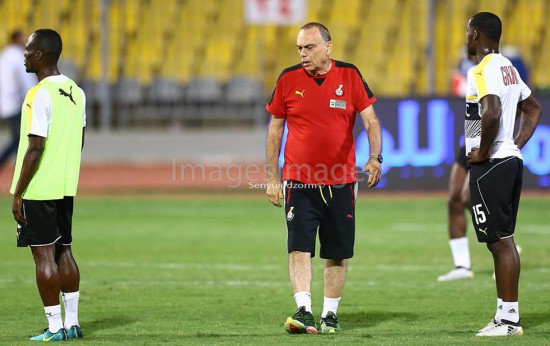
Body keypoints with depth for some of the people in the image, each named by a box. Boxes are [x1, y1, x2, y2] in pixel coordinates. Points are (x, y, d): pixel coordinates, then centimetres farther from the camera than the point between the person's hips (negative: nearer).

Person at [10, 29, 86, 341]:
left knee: (44, 255, -3)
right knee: (63, 251, 14)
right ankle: (72, 322, 16)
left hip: (39, 188, -8)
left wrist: (18, 193, -14)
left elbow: (35, 148, -19)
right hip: (67, 186, 8)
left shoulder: (39, 95, -16)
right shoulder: (76, 92, 9)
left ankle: (55, 328, -2)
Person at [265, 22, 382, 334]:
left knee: (337, 254, 6)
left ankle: (330, 315, 16)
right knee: (299, 248, -13)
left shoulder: (349, 76, 0)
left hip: (340, 182, 0)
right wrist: (272, 178, 5)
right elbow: (275, 129, 8)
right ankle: (304, 311, -17)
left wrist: (375, 158, -19)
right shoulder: (288, 79, 2)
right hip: (299, 181, 0)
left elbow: (371, 121, -1)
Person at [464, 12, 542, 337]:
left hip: (490, 164, -10)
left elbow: (492, 113, -30)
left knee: (499, 240, -7)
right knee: (505, 240, 12)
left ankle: (508, 319, -6)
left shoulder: (484, 70, -15)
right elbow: (533, 109, 26)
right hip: (511, 160, 10)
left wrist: (483, 152, -17)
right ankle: (509, 315, 15)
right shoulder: (508, 67, 15)